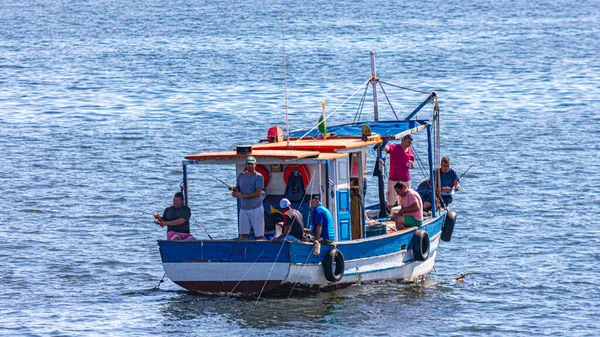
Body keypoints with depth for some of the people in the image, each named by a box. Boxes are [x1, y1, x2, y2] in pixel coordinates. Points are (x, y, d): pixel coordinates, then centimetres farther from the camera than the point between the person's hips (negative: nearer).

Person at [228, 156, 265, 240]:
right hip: (244, 208, 5)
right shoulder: (241, 176, 11)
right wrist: (232, 188, -7)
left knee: (259, 235, -5)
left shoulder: (259, 177, -6)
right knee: (243, 235, 3)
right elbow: (238, 190, 17)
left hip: (256, 208, -5)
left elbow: (258, 193, -14)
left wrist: (242, 196, -17)